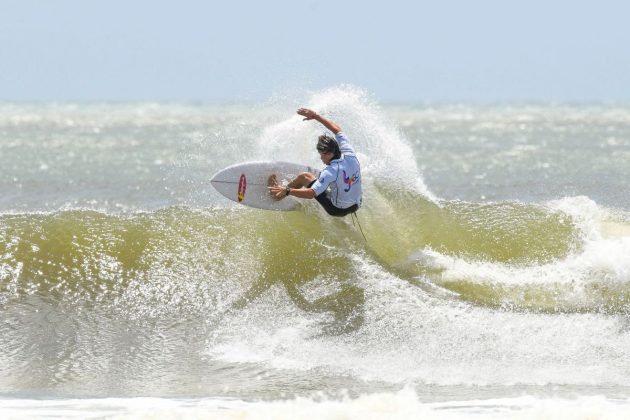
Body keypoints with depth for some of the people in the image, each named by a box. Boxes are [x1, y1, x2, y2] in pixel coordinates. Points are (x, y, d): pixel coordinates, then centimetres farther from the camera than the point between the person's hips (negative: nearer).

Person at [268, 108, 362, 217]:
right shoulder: (350, 155, -12)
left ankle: (280, 193, 31)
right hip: (356, 206, 6)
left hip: (338, 210, -6)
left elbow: (312, 193, -35)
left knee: (304, 177, 6)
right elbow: (337, 130, 2)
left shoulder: (331, 172, -31)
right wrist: (315, 116, 5)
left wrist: (287, 191, -33)